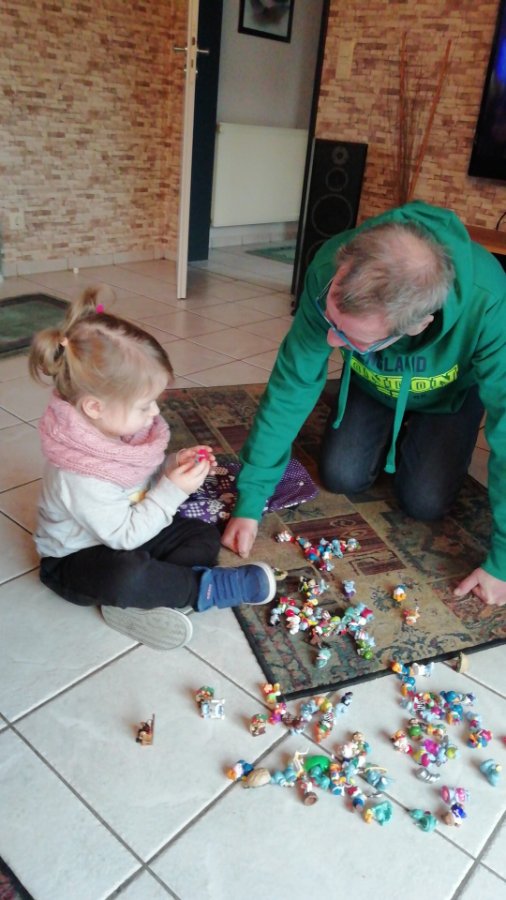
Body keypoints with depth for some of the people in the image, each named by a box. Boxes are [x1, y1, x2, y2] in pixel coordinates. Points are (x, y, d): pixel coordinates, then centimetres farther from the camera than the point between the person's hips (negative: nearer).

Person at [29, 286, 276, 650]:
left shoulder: (117, 424, -11)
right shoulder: (79, 478, -35)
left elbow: (145, 480, 5)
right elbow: (125, 536, -29)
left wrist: (174, 466, -14)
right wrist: (173, 491, -29)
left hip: (128, 531, 9)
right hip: (75, 558, -8)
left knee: (206, 536, -3)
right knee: (126, 573, -39)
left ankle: (141, 602, -18)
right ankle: (207, 588, -17)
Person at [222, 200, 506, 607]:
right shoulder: (329, 270, -37)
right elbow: (292, 384, -29)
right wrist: (250, 499, -29)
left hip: (452, 390, -1)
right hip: (373, 385, 2)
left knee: (425, 502, -11)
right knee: (341, 477, -9)